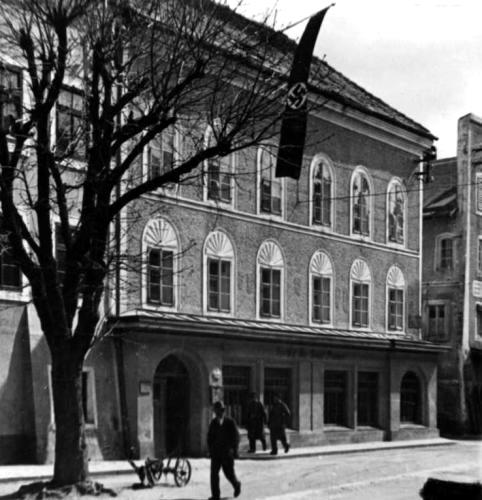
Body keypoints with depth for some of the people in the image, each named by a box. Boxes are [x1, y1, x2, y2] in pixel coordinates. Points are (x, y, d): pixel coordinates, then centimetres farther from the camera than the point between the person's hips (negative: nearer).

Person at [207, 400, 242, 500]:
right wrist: (211, 450, 3)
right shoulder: (213, 423, 5)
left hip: (227, 453, -3)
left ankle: (237, 485, 36)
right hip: (216, 453, 3)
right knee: (214, 473, -7)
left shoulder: (230, 422, -5)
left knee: (229, 473, 5)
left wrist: (234, 450, -8)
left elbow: (236, 437, -2)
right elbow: (209, 437, 12)